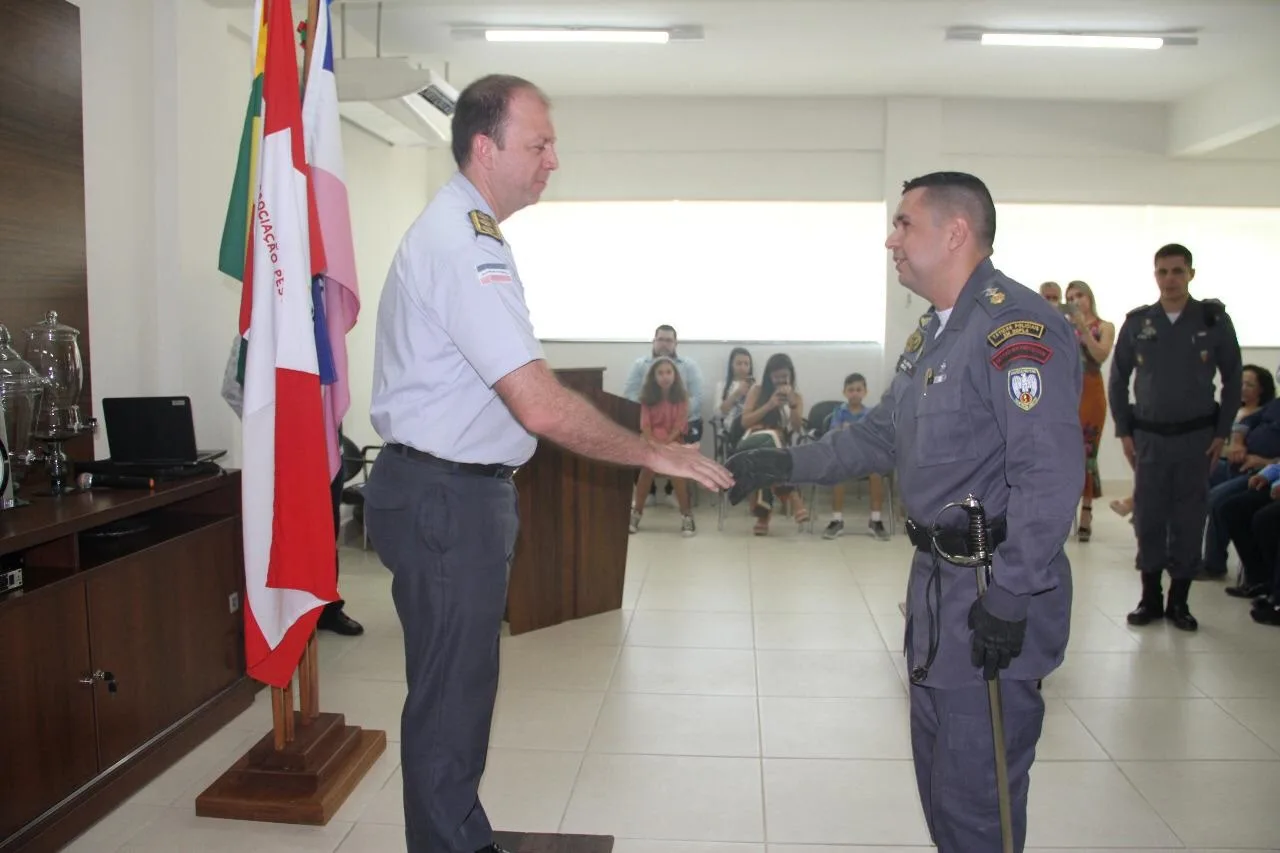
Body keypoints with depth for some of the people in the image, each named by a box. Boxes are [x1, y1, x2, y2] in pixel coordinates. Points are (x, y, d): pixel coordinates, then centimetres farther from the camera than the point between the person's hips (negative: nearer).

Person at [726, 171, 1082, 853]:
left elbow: (1049, 477, -24)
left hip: (992, 594, -10)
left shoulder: (1018, 326, -19)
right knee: (938, 770, 22)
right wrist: (784, 464, 8)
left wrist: (1010, 600, -23)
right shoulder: (932, 333, 14)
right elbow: (882, 435, 18)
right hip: (938, 584, 10)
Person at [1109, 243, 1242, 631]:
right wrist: (1123, 431, 2)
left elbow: (1233, 378, 4)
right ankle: (1150, 597, 18)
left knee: (1189, 519, 5)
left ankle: (1179, 601, 17)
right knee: (1148, 517, 5)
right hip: (1148, 436, 1)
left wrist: (1222, 432, -1)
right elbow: (1118, 379, 6)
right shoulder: (1137, 323, 1)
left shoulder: (1215, 320, -2)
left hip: (1196, 437, -1)